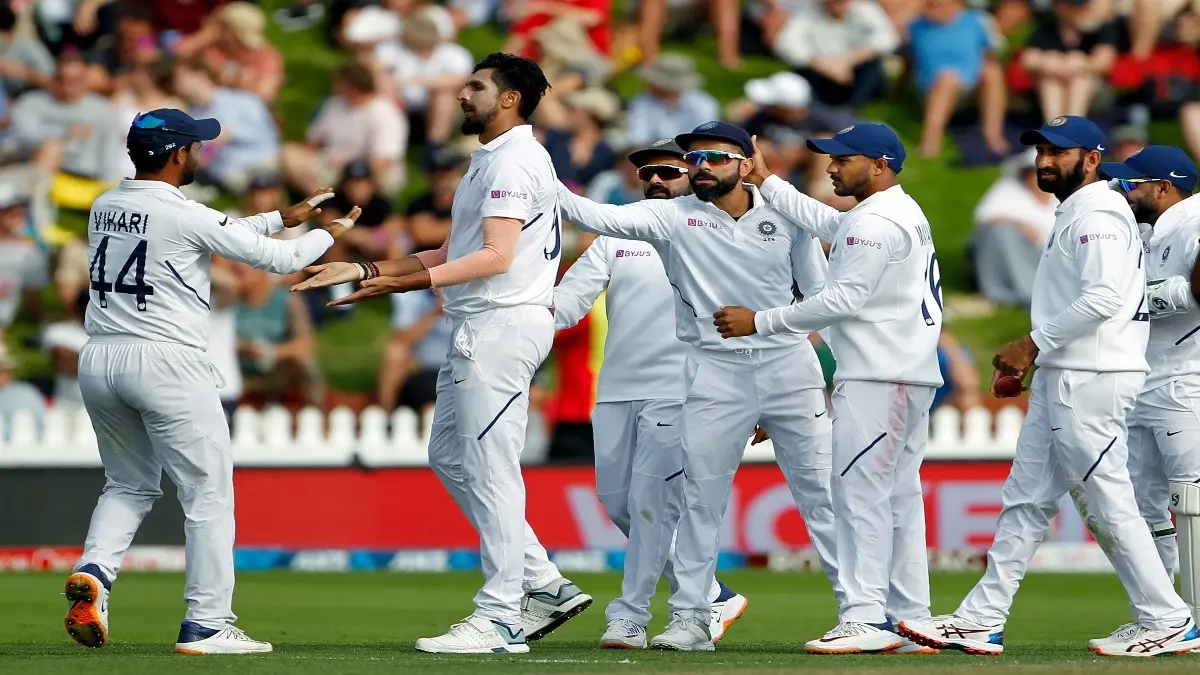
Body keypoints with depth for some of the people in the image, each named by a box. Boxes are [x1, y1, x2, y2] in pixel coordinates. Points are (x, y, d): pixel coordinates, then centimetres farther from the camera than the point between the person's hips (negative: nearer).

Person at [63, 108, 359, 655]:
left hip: (98, 362, 7)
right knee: (208, 492, 3)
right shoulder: (183, 215, -12)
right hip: (165, 362, -7)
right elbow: (275, 258, -6)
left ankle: (93, 572, -4)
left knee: (129, 484, 22)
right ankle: (207, 625, 1)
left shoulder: (105, 207, 11)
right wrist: (329, 234, 13)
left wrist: (285, 216, 24)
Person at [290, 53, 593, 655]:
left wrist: (412, 282, -30)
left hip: (502, 326, -11)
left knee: (489, 469, -9)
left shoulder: (515, 159, -12)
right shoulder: (488, 161, 21)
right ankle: (544, 587, 14)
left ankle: (500, 619, -8)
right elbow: (457, 252, 22)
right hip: (477, 329, 11)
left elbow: (496, 256, -22)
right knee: (450, 457, 13)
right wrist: (364, 271, 18)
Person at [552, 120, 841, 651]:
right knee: (700, 495, 1)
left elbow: (820, 291, 8)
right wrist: (547, 184, -29)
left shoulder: (785, 216, 3)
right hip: (715, 373, 0)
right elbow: (599, 217, -14)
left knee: (819, 486, 2)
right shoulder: (673, 216, -1)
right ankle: (690, 618, 5)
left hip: (789, 367, 0)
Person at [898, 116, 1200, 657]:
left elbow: (1104, 297, -24)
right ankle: (981, 620, 9)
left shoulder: (1098, 213, -13)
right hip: (1060, 379, 11)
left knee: (1108, 504, -7)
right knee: (1025, 500, 9)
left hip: (1091, 382, -11)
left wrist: (1034, 343, -17)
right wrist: (1029, 355, 16)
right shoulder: (1074, 216, 20)